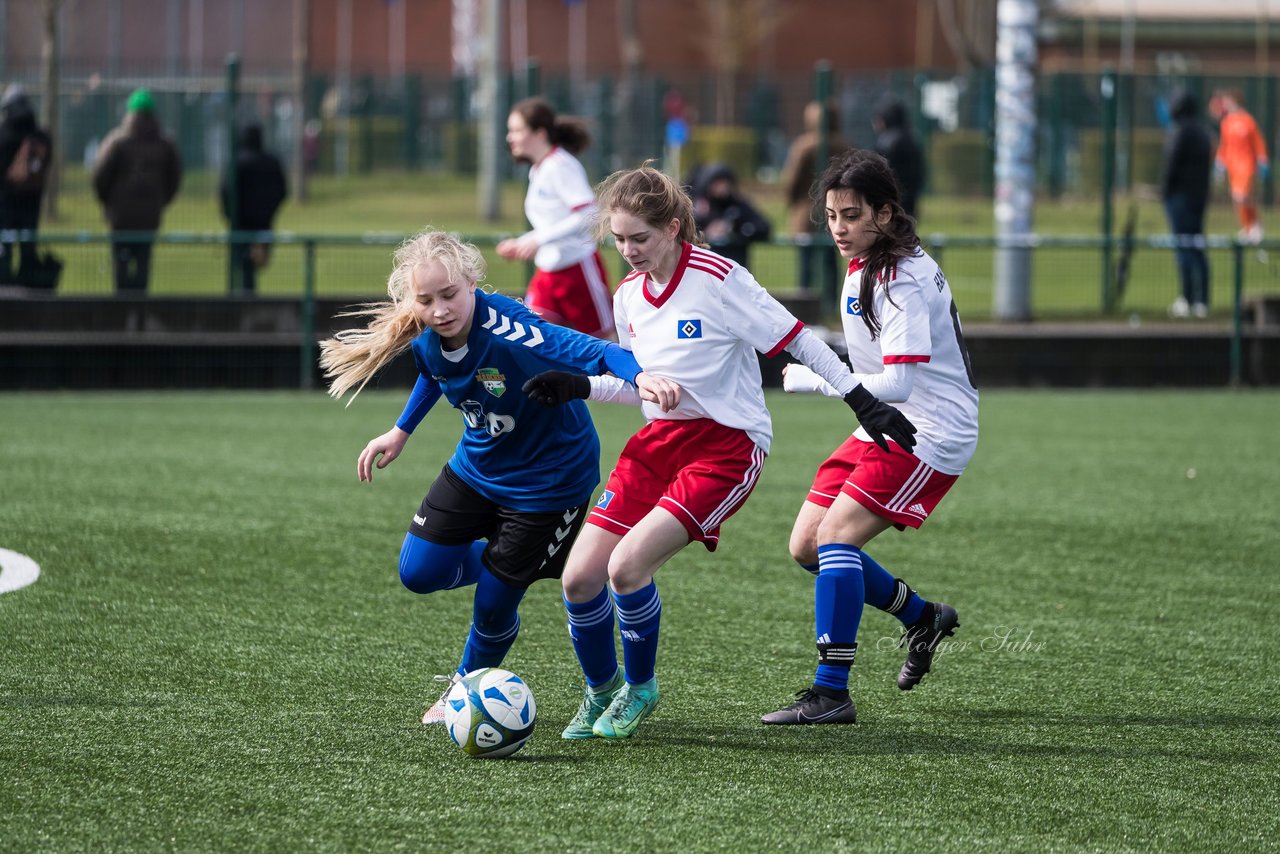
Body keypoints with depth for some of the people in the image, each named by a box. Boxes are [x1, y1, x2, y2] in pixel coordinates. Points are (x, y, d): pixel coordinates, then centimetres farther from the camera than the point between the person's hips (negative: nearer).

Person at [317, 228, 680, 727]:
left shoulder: (509, 333, -36)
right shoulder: (425, 340, -14)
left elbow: (593, 352, -44)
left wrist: (639, 375, -63)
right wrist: (401, 432, 17)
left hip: (547, 477, -6)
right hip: (476, 466, 6)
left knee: (493, 607, -1)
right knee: (419, 571, 2)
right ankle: (498, 562, 32)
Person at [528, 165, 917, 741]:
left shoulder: (718, 280, -16)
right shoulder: (628, 294, 5)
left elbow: (797, 340, -9)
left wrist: (863, 402, -9)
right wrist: (579, 387, 3)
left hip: (726, 447, -7)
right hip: (659, 439, 7)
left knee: (627, 565, -22)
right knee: (580, 577, -3)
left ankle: (639, 688, 5)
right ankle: (601, 690, 23)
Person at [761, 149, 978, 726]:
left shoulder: (904, 279, -21)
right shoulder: (863, 267, 8)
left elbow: (898, 383, -28)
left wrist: (810, 379, -21)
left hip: (931, 433, -10)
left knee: (835, 533, -22)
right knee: (806, 546, 6)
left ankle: (831, 693, -22)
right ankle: (922, 618, 26)